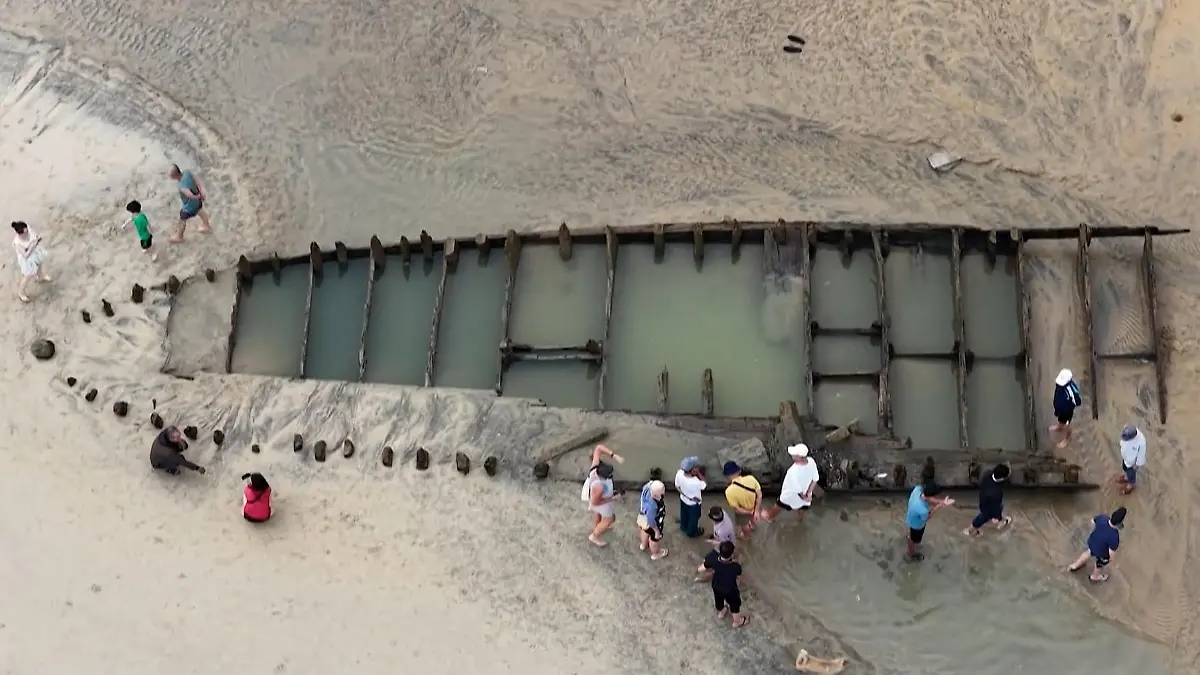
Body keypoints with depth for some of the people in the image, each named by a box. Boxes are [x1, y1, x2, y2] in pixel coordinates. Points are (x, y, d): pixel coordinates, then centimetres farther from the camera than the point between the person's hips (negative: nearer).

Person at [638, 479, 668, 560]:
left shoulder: (648, 487, -30)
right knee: (655, 538, 25)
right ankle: (655, 554, 57)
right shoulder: (652, 506, -48)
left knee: (646, 530, 37)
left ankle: (643, 545, 69)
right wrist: (657, 531, -15)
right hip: (653, 523, -7)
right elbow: (651, 521, -32)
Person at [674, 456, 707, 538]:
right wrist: (698, 473, -30)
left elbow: (677, 486, -10)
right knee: (693, 518, 27)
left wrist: (683, 493, 8)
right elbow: (705, 485, -21)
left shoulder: (679, 473, -30)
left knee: (684, 515, 34)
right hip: (694, 503, -5)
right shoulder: (696, 482, -45)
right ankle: (692, 532, 54)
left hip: (683, 499, 5)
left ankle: (683, 527, 63)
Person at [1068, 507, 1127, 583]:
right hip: (1102, 553, -4)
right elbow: (1112, 552, -29)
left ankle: (1075, 566, 62)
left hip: (1091, 542, 4)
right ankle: (1095, 576, 63)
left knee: (1089, 552, 39)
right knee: (1100, 564, 31)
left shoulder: (1102, 517, -29)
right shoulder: (1114, 537, -43)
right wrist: (1111, 559, -7)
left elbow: (1093, 521, -6)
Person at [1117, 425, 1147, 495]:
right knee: (1125, 468, 34)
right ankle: (1127, 477, 65)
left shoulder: (1141, 442, -45)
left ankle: (1132, 484, 56)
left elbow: (1141, 455, -25)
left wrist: (1137, 465, -9)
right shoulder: (1127, 431, -29)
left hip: (1132, 462, -5)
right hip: (1125, 457, 5)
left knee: (1131, 473, 25)